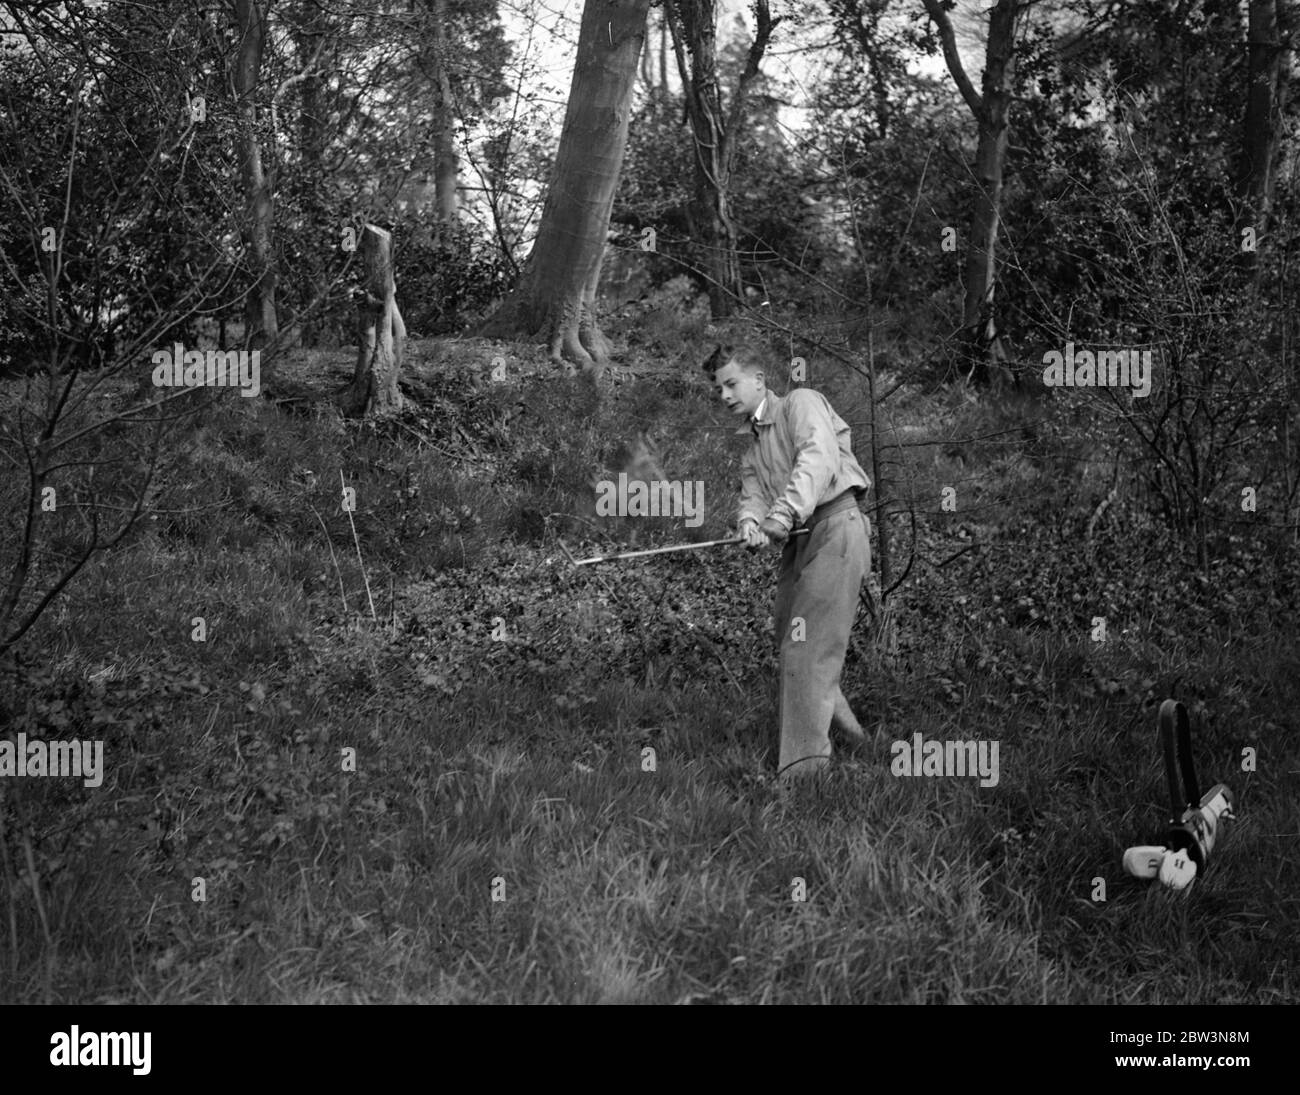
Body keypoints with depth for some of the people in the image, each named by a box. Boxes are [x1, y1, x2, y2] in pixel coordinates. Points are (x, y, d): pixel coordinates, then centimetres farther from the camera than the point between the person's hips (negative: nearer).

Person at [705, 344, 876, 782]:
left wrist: (785, 512, -30)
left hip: (835, 525, -9)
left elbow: (819, 458, -18)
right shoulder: (751, 443, 24)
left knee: (808, 646, -16)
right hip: (798, 542, 9)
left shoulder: (801, 403, 0)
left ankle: (803, 765, -19)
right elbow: (752, 494, 9)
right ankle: (848, 734, 23)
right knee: (789, 642, 8)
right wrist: (750, 522, -16)